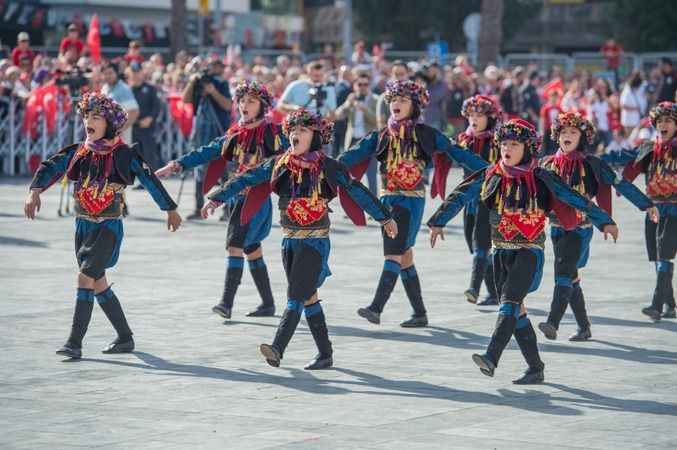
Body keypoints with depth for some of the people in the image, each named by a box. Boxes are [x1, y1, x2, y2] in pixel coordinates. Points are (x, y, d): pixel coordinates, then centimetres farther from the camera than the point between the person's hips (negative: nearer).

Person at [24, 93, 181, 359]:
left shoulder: (124, 154, -7)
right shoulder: (78, 152, 4)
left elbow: (150, 181, 2)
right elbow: (51, 168, -7)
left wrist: (171, 210, 10)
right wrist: (35, 191, -26)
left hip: (109, 227, -6)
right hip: (83, 225, 6)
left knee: (86, 277, -19)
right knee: (99, 285, 13)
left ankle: (75, 342, -20)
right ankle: (125, 338, 28)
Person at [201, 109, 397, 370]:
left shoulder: (326, 167, -8)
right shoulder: (279, 165, 4)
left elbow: (356, 191, -3)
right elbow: (246, 180, 6)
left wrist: (384, 217, 1)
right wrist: (217, 199, -1)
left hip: (315, 243, -5)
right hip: (290, 241, 5)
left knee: (296, 297, -14)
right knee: (308, 298, 11)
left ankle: (277, 349, -25)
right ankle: (325, 354, 20)